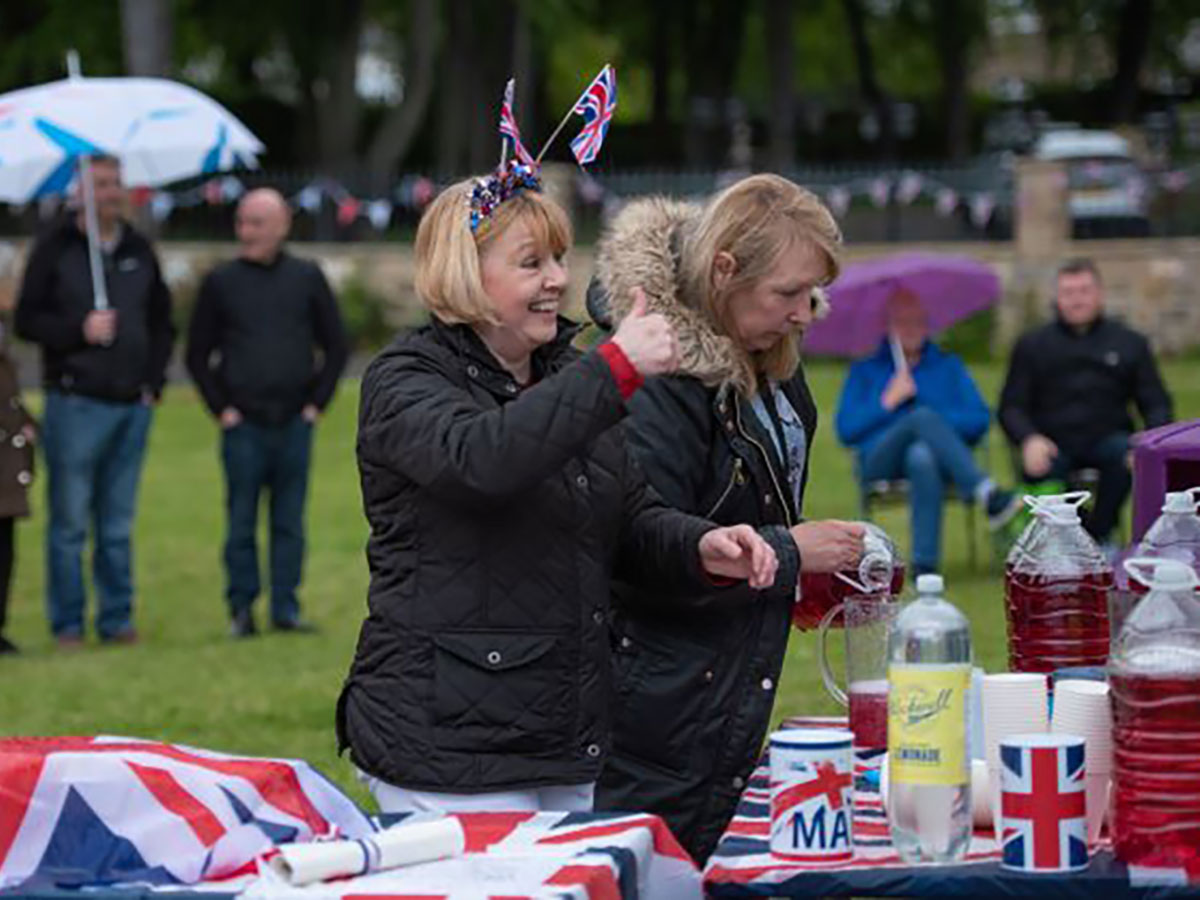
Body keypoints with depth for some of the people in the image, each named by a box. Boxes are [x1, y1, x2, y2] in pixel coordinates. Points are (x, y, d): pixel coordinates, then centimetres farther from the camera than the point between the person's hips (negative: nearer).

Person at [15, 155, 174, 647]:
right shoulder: (55, 249, -1)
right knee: (69, 522, -1)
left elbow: (162, 323, 19)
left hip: (132, 405, 4)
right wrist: (79, 330, -17)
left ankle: (117, 619, 15)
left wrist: (153, 381, 7)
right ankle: (67, 623, 6)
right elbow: (27, 320, -3)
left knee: (118, 524, 8)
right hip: (74, 403, -4)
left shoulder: (139, 251, 12)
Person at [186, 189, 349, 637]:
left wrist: (317, 402, 3)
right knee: (241, 521, 1)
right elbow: (198, 354, 8)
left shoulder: (307, 278, 6)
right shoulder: (221, 282, 4)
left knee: (290, 521, 4)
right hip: (243, 424, -1)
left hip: (295, 423, 1)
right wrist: (220, 408, 0)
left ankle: (286, 608, 10)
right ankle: (242, 609, 7)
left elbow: (336, 346, 12)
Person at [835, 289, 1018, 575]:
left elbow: (980, 420, 9)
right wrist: (887, 402, -2)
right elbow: (846, 431, 6)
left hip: (933, 457, 0)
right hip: (880, 464, 0)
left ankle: (925, 566, -50)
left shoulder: (949, 366, 24)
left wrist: (937, 426, -6)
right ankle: (988, 495, -55)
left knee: (922, 457, -41)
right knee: (923, 416, -35)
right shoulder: (865, 371, 21)